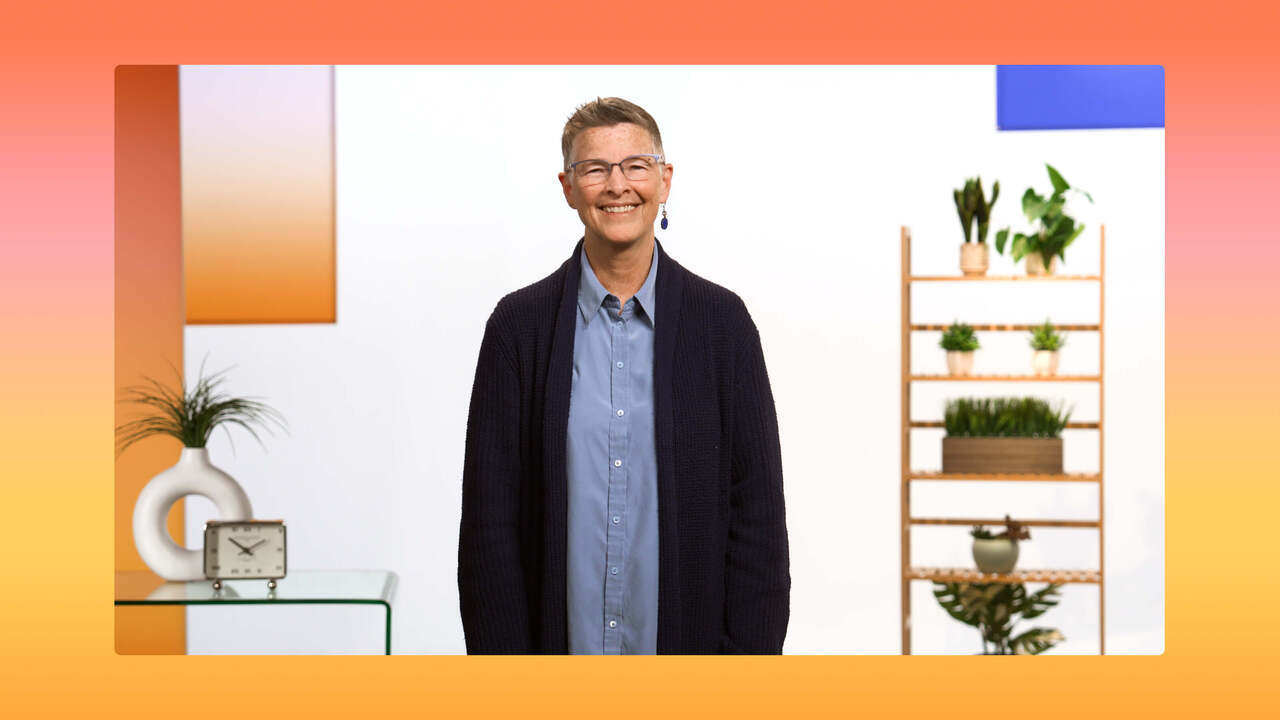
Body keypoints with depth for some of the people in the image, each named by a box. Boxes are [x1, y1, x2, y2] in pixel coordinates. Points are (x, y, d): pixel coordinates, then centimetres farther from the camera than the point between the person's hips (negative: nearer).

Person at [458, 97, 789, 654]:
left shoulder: (722, 321, 1)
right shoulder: (518, 324, 0)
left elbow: (757, 515, 0)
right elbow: (489, 519, -1)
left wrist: (749, 652, -6)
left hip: (688, 640, 0)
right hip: (559, 642, 0)